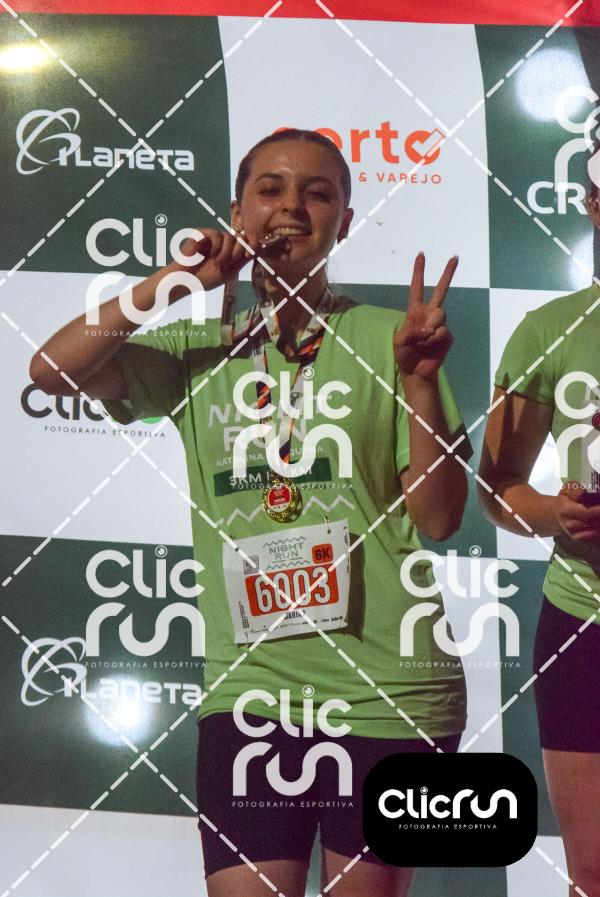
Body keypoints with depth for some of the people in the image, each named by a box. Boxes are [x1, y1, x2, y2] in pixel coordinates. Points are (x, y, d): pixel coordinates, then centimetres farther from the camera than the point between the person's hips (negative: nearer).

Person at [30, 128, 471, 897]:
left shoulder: (386, 339, -2)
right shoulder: (198, 352, 5)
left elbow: (438, 519, -5)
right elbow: (53, 369, -9)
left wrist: (420, 381, -18)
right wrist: (177, 280, -9)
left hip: (390, 695, -1)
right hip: (247, 692, 1)